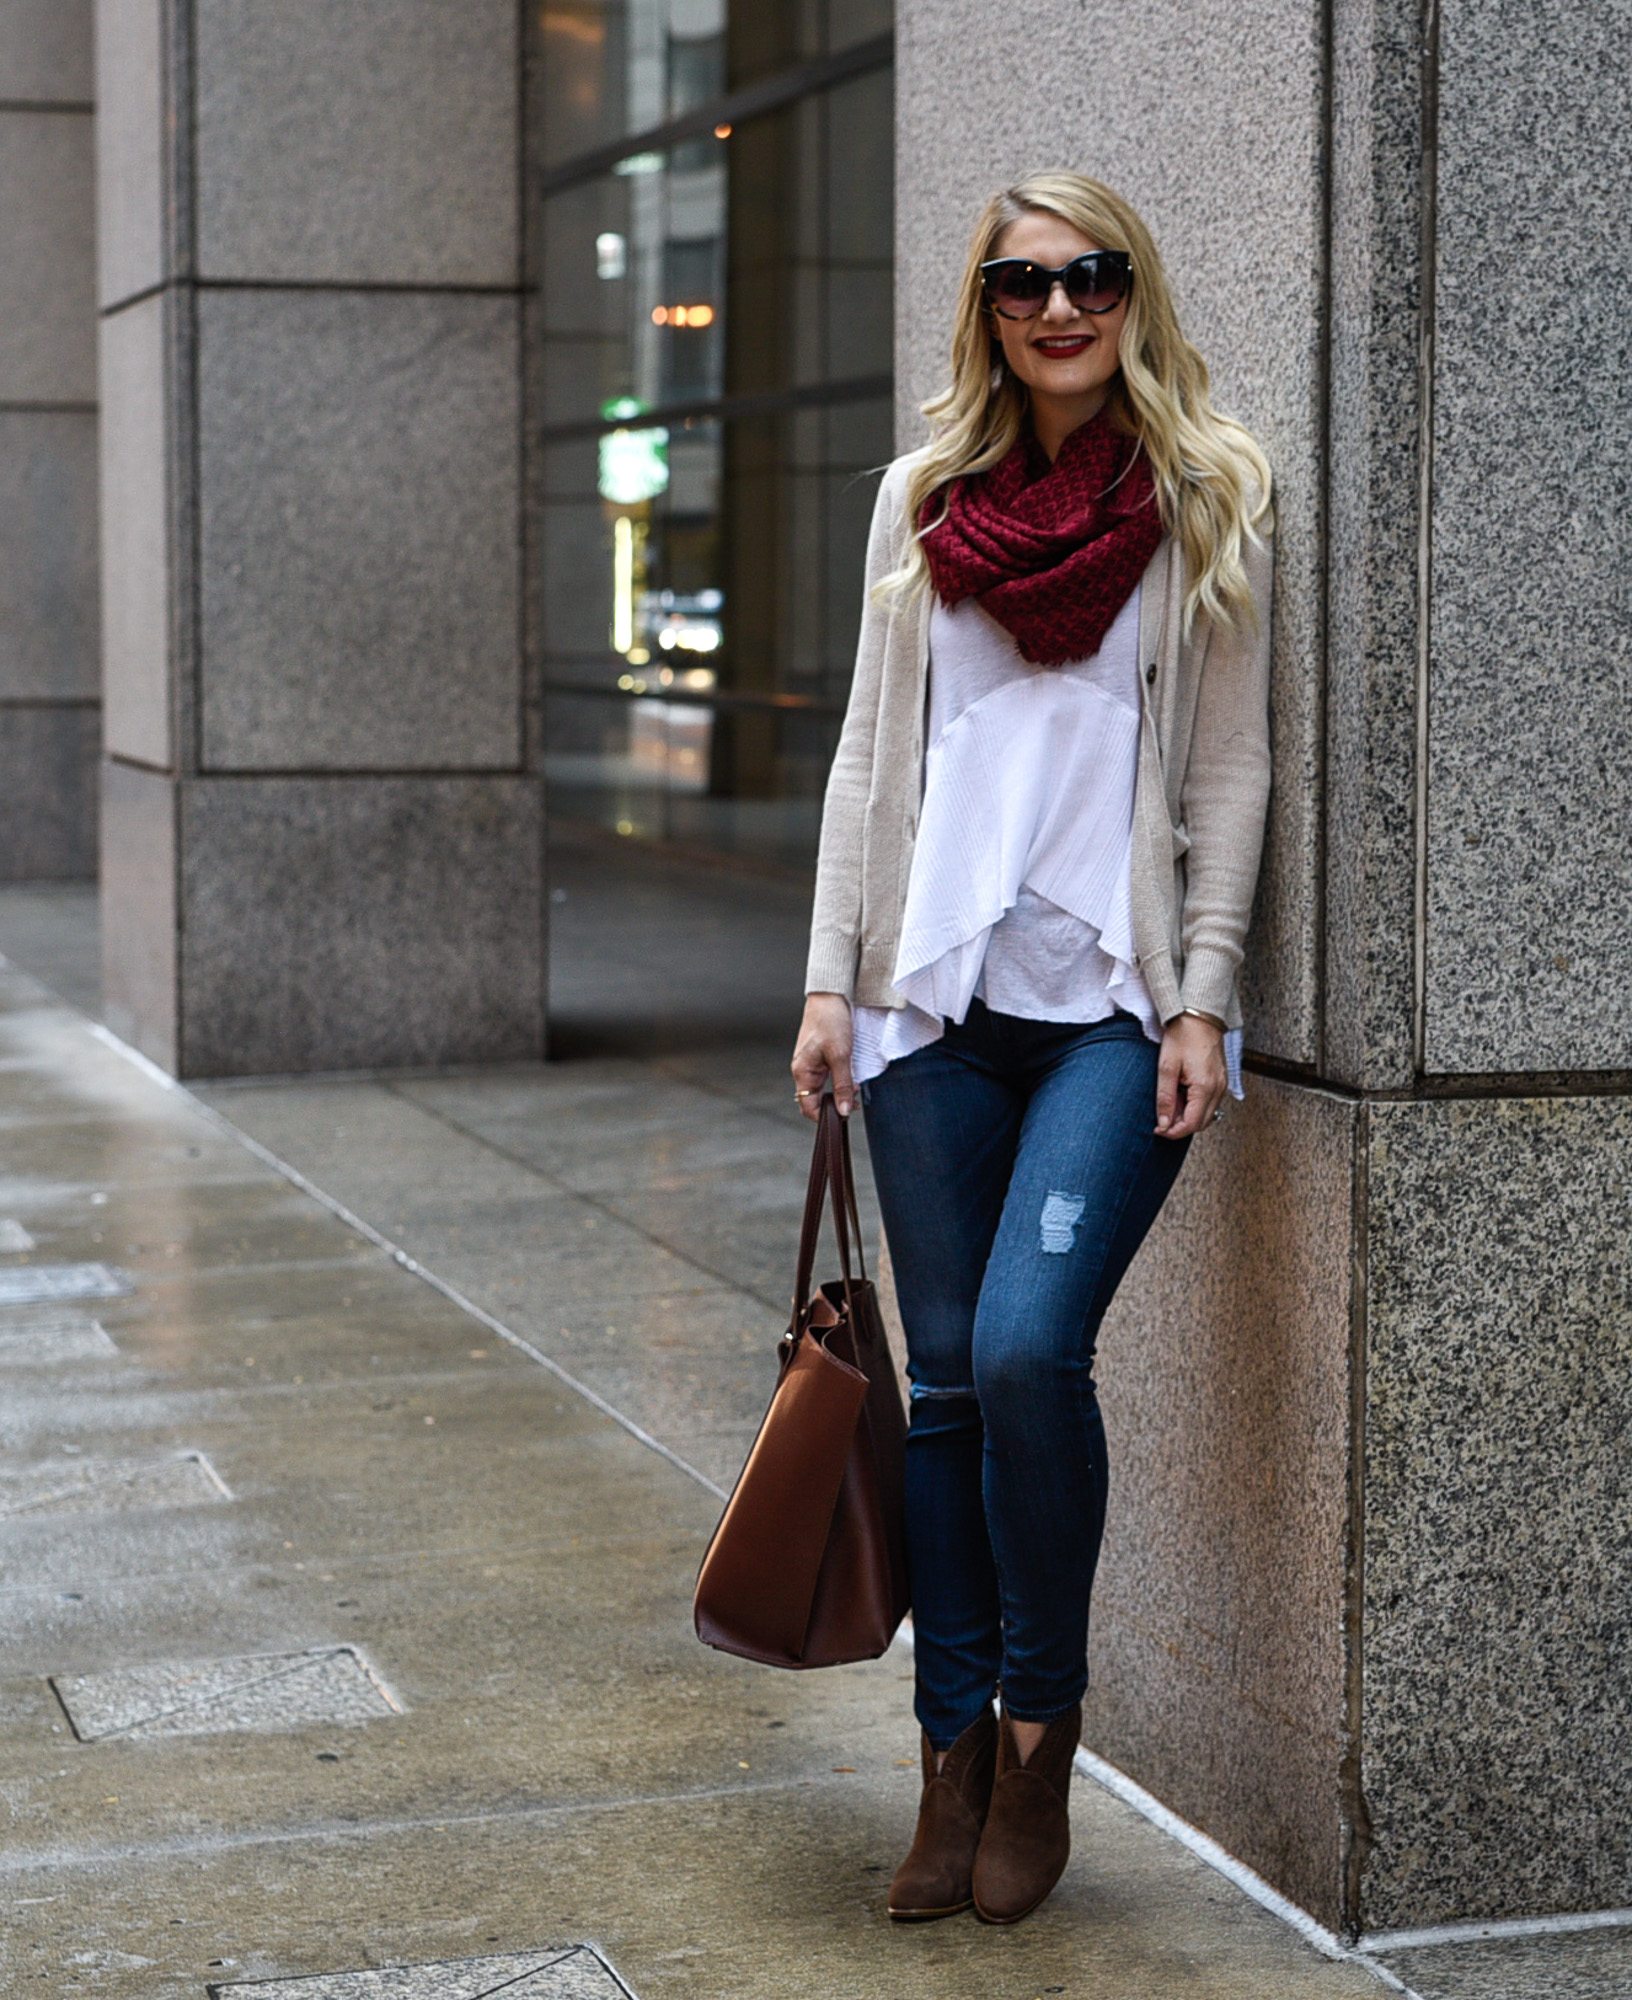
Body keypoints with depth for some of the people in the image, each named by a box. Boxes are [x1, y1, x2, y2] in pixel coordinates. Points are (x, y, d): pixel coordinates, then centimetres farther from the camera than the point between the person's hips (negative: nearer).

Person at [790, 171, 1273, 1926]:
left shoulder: (1207, 498, 4)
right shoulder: (922, 499, 12)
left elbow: (1230, 768, 2)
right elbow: (870, 753, 12)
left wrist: (1201, 1001, -6)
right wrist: (832, 979, 5)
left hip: (1113, 1001, -3)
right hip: (939, 995, 3)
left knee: (1029, 1347, -17)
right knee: (946, 1376, 4)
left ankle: (1041, 1729, 4)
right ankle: (955, 1762, 14)